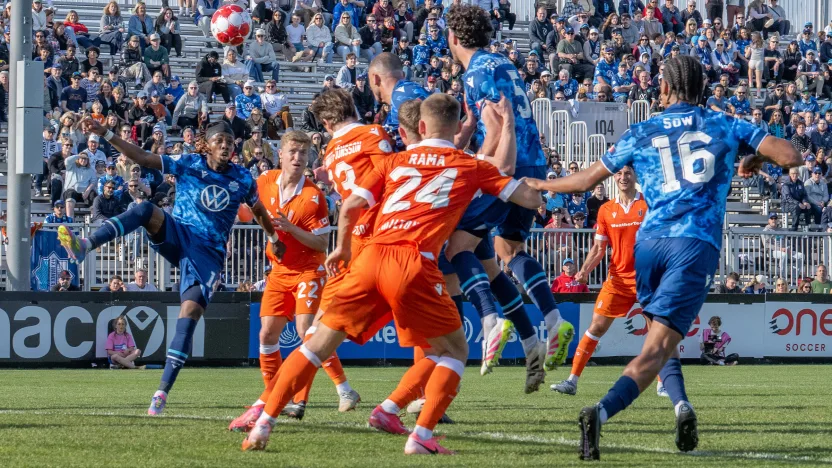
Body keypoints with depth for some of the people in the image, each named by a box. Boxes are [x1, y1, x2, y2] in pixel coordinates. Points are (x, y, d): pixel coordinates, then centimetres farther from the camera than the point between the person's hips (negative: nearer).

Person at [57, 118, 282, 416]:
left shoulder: (242, 179, 4)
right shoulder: (188, 165, 0)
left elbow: (258, 211, 24)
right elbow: (143, 158, -7)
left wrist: (273, 237, 25)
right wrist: (106, 135, -18)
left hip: (209, 254, 0)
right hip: (177, 235, 0)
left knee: (189, 316, -16)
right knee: (146, 210, -32)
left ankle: (162, 393, -12)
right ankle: (84, 246, -47)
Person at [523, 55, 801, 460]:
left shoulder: (642, 133, 13)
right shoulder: (725, 126, 10)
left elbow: (587, 180, 18)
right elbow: (790, 156, 3)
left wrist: (538, 185, 35)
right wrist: (757, 158, 24)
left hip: (649, 241, 2)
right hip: (697, 244, -2)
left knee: (660, 336, 22)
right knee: (656, 349, -9)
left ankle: (681, 404, -2)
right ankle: (602, 411, -30)